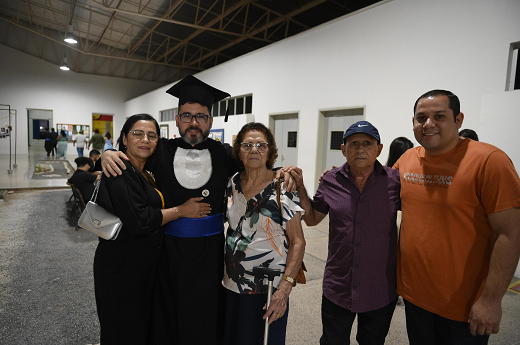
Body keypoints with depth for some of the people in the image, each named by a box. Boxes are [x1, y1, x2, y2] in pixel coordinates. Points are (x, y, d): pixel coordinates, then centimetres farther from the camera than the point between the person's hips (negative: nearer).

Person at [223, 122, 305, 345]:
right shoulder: (232, 183, 0)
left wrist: (285, 288, -21)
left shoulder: (282, 189, -14)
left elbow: (297, 242, -13)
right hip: (232, 283, 5)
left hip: (267, 289, -4)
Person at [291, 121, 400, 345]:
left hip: (381, 293, 0)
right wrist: (300, 187, -7)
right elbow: (312, 219, 6)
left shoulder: (394, 181, -9)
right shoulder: (331, 181, -5)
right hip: (337, 290, 1)